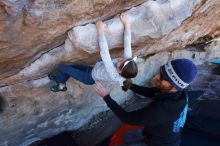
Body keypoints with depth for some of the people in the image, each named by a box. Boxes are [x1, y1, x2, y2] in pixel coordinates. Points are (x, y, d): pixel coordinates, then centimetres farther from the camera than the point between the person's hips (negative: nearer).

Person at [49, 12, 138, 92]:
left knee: (62, 67, 1)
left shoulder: (114, 76, -42)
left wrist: (100, 30, -47)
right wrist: (126, 23, -26)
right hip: (94, 70, 7)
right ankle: (60, 78, 48)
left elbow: (104, 54, -48)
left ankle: (61, 86, 29)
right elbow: (127, 44, -25)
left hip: (90, 77, -7)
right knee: (70, 67, 20)